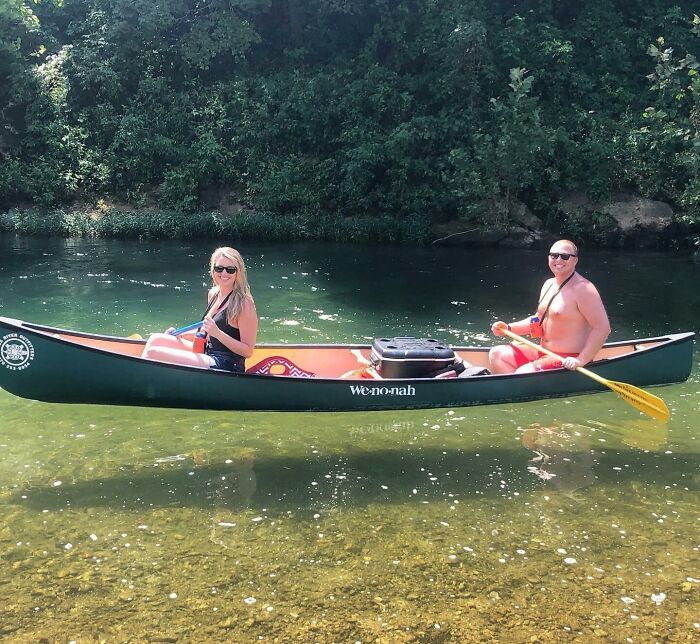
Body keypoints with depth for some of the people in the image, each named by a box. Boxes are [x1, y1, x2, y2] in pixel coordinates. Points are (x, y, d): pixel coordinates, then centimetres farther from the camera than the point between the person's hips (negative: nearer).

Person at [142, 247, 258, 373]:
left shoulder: (244, 303, -15)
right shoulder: (213, 293, 10)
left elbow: (248, 351, -16)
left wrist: (217, 333, -25)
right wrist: (180, 334, 15)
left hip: (226, 366, -9)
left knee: (153, 353, -15)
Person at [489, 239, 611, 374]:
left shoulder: (583, 289, -17)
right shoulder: (548, 284, 11)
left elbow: (603, 328, -21)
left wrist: (580, 361, -27)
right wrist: (509, 328, 8)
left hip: (567, 360, -9)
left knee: (523, 373, -29)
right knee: (497, 354, 2)